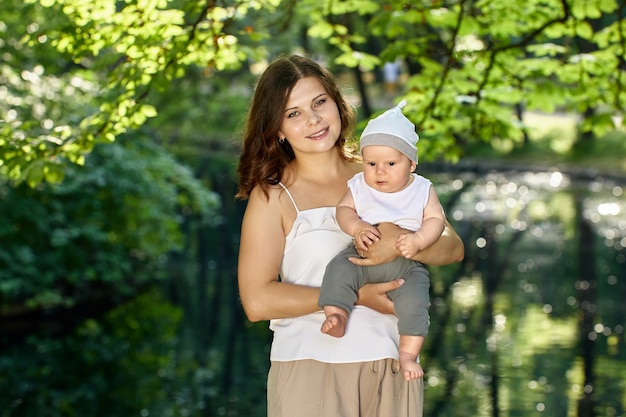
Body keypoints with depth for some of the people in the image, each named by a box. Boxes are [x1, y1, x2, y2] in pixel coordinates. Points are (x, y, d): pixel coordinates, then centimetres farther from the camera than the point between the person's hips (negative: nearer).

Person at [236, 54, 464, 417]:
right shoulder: (272, 196, -1)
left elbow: (453, 248, 3)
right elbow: (257, 300, -11)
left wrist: (402, 243, -18)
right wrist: (356, 296, -14)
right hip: (311, 370, -3)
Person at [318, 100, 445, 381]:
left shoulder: (422, 190, 3)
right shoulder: (359, 186, 7)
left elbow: (435, 219, -2)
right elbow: (344, 209, 2)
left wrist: (417, 240, -21)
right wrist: (357, 228, -19)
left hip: (406, 265, -2)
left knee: (414, 300, -23)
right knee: (339, 269, -26)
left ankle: (408, 354, -14)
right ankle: (336, 317, -26)